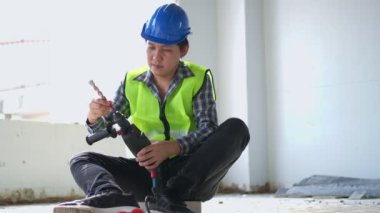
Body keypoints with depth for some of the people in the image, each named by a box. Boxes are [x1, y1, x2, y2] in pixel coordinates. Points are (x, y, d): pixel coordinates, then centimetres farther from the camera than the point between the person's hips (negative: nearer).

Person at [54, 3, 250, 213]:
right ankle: (112, 195, -46)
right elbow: (102, 130, 6)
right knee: (81, 160, -10)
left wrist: (171, 147, -33)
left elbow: (209, 130, -14)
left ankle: (172, 195, -40)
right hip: (149, 173, 3)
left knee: (236, 129, -26)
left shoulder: (199, 79, -1)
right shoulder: (132, 82, 7)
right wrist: (95, 117, -19)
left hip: (191, 172, -2)